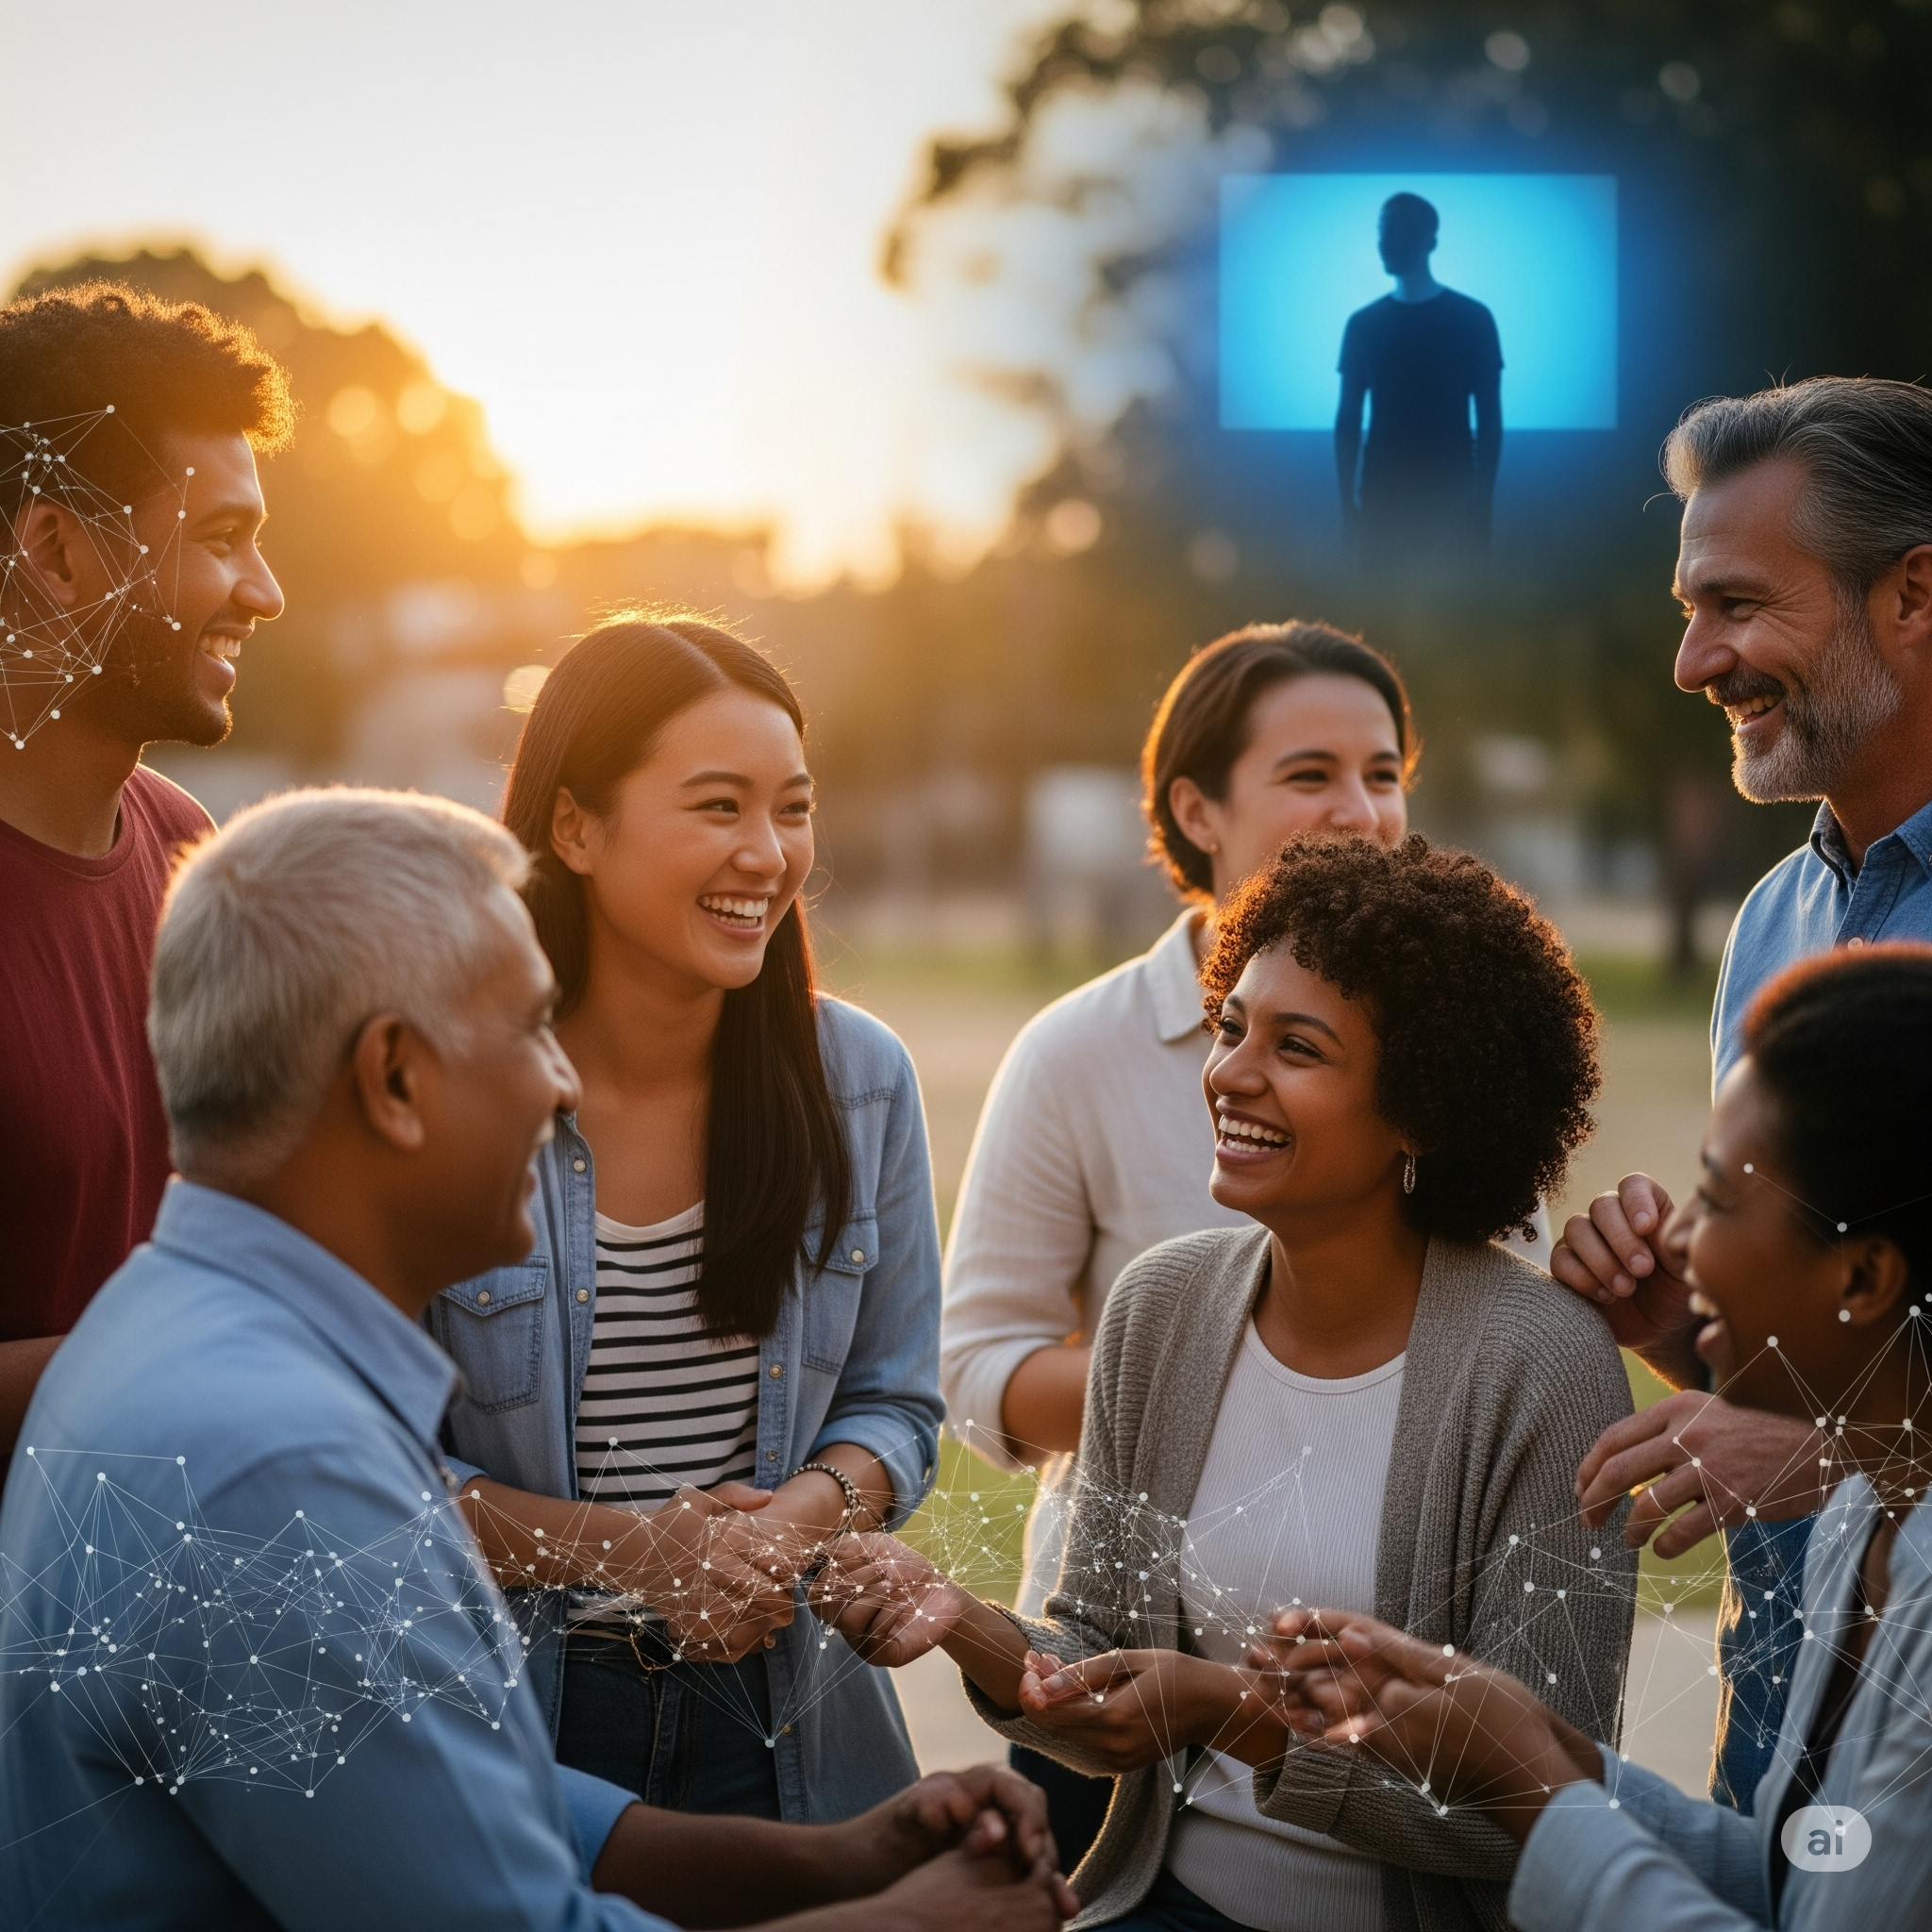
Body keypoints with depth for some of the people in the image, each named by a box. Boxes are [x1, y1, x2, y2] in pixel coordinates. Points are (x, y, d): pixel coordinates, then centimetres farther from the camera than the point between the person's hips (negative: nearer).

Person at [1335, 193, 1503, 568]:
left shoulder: (1472, 319, 1)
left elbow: (1490, 418, 1)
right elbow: (1348, 417, 8)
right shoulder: (1364, 324, 7)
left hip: (1453, 498, -2)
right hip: (1383, 497, 2)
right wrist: (1347, 501, 0)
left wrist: (1483, 499, -6)